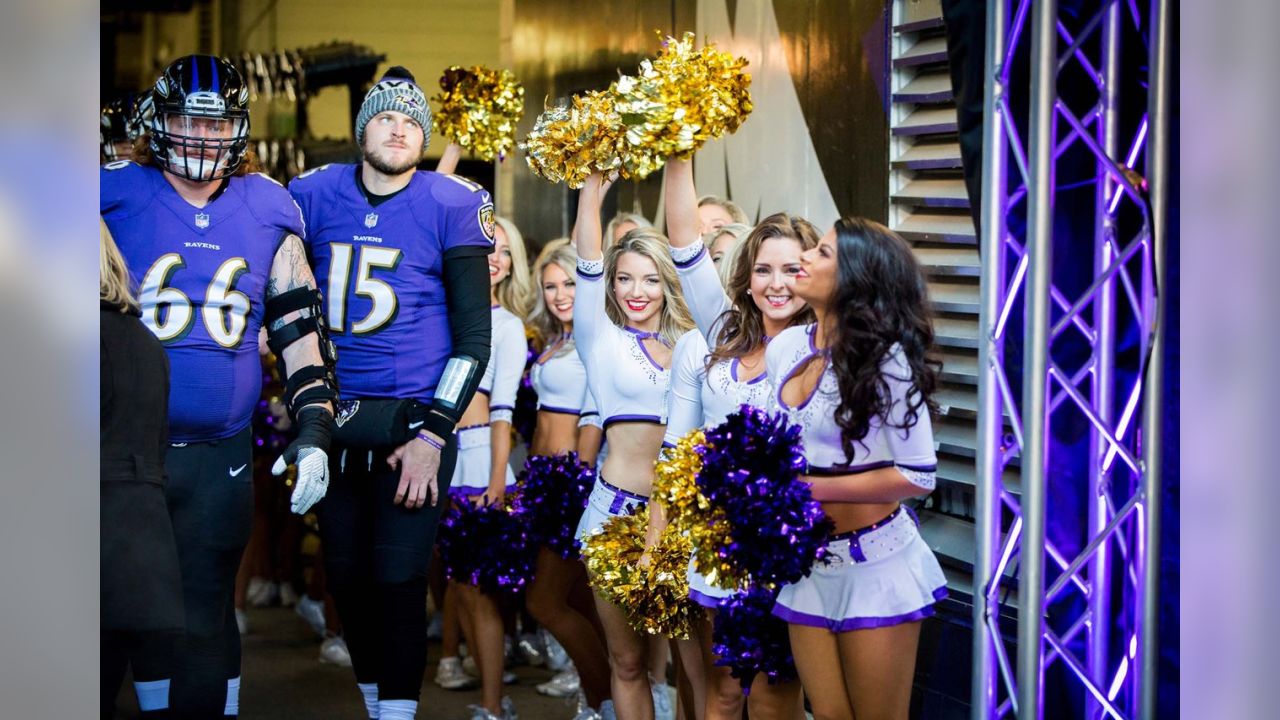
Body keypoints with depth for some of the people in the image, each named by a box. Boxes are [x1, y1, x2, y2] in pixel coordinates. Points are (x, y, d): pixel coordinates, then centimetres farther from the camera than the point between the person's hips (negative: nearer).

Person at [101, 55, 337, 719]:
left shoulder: (268, 211, 6)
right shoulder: (115, 195, -3)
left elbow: (299, 328, 9)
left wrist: (314, 431, 2)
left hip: (219, 458, 2)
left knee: (204, 621, 10)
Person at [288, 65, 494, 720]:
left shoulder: (452, 207, -4)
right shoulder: (313, 194, 5)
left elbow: (474, 336, -3)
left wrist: (432, 433, -10)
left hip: (414, 416, -3)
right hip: (333, 415, 4)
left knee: (399, 576, -7)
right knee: (345, 573, 9)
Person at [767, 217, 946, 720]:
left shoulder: (884, 358, -15)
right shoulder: (784, 348, 4)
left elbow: (918, 476, -16)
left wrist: (812, 488, -16)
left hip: (874, 566, -6)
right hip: (806, 565, 6)